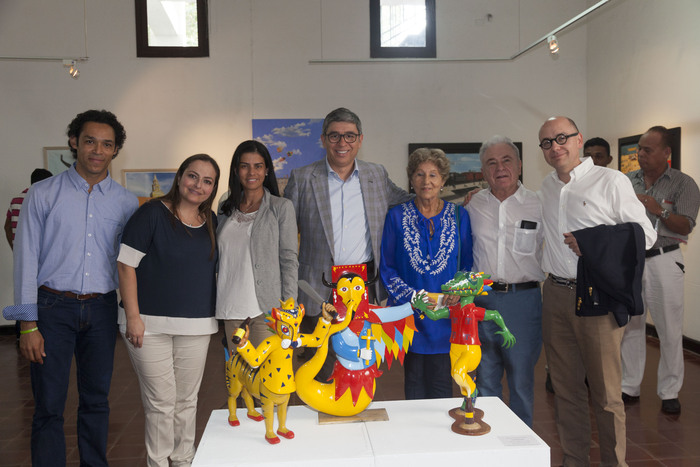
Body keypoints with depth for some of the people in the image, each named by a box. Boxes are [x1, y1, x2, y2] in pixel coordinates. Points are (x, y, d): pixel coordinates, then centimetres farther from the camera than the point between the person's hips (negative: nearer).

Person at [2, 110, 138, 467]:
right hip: (53, 306, -2)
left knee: (96, 401, 13)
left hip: (102, 309, 3)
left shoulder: (126, 203, 6)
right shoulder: (43, 194, -1)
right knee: (49, 406, 1)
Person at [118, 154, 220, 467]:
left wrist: (219, 314, 14)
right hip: (151, 324, -4)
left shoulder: (212, 223, 10)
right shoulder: (152, 213, -6)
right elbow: (126, 265, -9)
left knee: (187, 399, 13)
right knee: (161, 402, 0)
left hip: (197, 326, 5)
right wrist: (133, 317, -13)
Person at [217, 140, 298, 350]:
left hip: (266, 308, -4)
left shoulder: (282, 207, 0)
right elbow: (219, 258, 17)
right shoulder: (226, 209, 13)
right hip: (231, 308, 4)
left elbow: (289, 260, -3)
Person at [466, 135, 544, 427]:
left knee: (522, 379, 8)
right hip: (482, 300, 2)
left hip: (523, 299, -2)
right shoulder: (473, 206, 6)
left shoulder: (538, 205, -1)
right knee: (485, 378, 12)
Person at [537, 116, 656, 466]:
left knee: (606, 393, 2)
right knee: (566, 388, 12)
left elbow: (645, 234, -2)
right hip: (556, 295, 5)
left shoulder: (611, 181, -2)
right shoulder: (544, 190, 13)